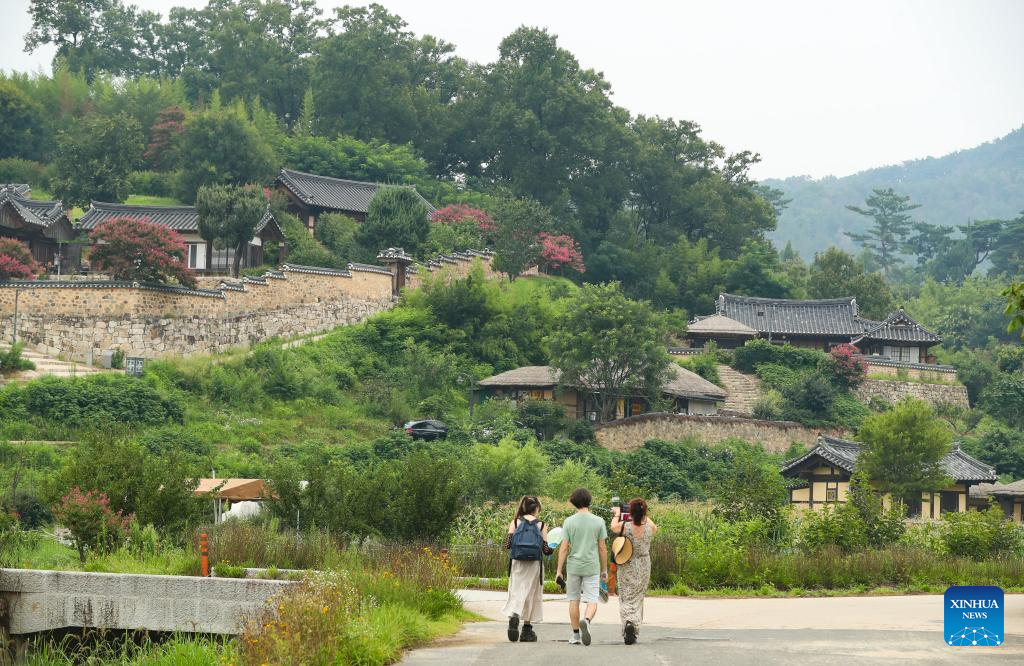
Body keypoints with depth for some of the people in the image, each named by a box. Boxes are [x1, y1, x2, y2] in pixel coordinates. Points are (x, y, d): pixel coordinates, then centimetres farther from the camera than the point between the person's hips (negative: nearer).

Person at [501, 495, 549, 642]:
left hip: (517, 564, 0)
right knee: (532, 594, 11)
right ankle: (527, 629, 14)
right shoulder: (541, 525, 1)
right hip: (535, 564, 0)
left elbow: (507, 544, -3)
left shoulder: (515, 522, 3)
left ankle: (513, 616, -28)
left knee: (516, 592, 2)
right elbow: (545, 549, -2)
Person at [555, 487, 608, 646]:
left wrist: (559, 571, 0)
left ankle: (575, 634, 16)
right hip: (592, 567, -1)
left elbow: (564, 548, -4)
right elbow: (602, 548, 2)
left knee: (574, 600, 13)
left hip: (573, 566, 1)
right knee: (592, 601, 0)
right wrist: (604, 569, 12)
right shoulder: (598, 522, -1)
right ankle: (587, 621, -30)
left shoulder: (569, 521, -2)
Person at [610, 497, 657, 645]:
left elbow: (613, 527, 6)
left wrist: (617, 514, 24)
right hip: (643, 566, 2)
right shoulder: (650, 527, -9)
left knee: (626, 598, 7)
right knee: (638, 598, 13)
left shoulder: (624, 526, -17)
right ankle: (635, 632, 7)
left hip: (626, 566, -2)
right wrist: (644, 516, 30)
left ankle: (628, 622, -19)